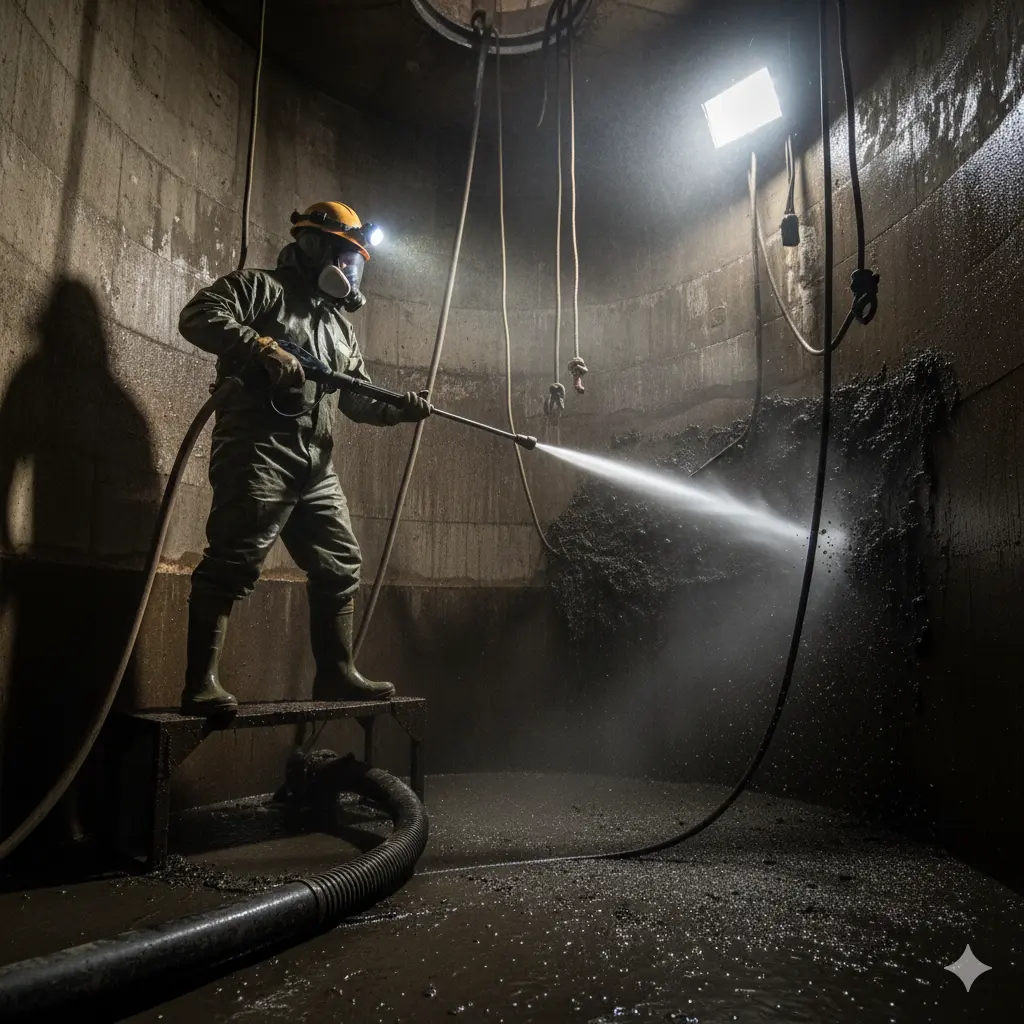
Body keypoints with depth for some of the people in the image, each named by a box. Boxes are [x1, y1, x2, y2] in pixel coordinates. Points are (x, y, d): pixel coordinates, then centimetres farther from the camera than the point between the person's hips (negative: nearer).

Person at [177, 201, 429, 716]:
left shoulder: (339, 323, 26)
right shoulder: (261, 288, 5)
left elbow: (359, 397, 22)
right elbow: (199, 316, -11)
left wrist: (400, 407, 3)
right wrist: (265, 348, -20)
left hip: (316, 463, 8)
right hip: (259, 449, -8)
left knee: (339, 566, 9)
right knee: (233, 562, -12)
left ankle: (336, 673, 20)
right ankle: (201, 683, -5)